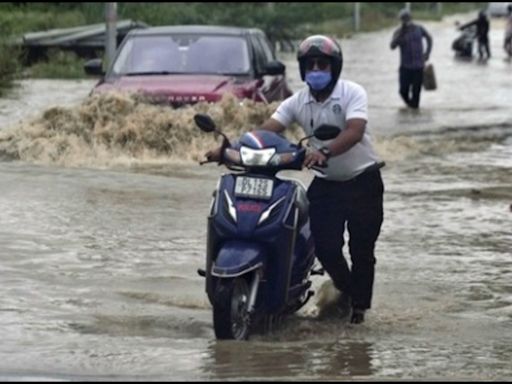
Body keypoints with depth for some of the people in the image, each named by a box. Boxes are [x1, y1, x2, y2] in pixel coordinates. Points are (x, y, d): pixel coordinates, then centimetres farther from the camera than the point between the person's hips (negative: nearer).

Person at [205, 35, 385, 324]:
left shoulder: (352, 93, -13)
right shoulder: (297, 102, 0)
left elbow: (355, 131, -30)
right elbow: (267, 130, -11)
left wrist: (325, 152, -49)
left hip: (362, 180, -4)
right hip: (326, 183, 4)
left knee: (362, 248, 0)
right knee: (325, 245, -6)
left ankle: (359, 304, 17)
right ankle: (346, 289, 22)